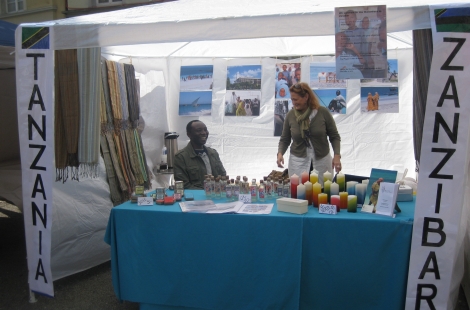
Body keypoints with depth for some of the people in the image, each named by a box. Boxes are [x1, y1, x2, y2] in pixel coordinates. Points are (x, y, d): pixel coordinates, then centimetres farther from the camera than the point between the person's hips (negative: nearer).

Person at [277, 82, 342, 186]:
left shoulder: (323, 112, -7)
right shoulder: (290, 115, -3)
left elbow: (334, 136, 1)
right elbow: (284, 139, 7)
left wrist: (337, 155, -11)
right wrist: (280, 153, -11)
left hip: (322, 161, 0)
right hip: (298, 161, 1)